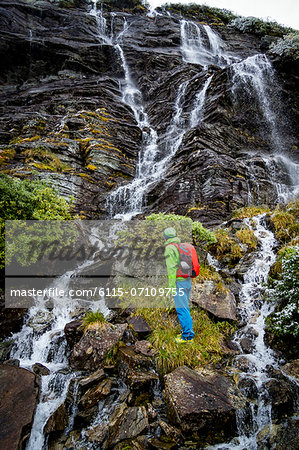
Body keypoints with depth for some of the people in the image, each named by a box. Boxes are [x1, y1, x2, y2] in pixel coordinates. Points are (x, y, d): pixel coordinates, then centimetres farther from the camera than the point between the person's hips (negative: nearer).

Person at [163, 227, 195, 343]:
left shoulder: (169, 248, -11)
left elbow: (171, 268, -18)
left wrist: (172, 286, -18)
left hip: (178, 282, -9)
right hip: (188, 281, 9)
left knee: (182, 309, -3)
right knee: (184, 308, 17)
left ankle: (187, 336, 2)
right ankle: (186, 331, 26)